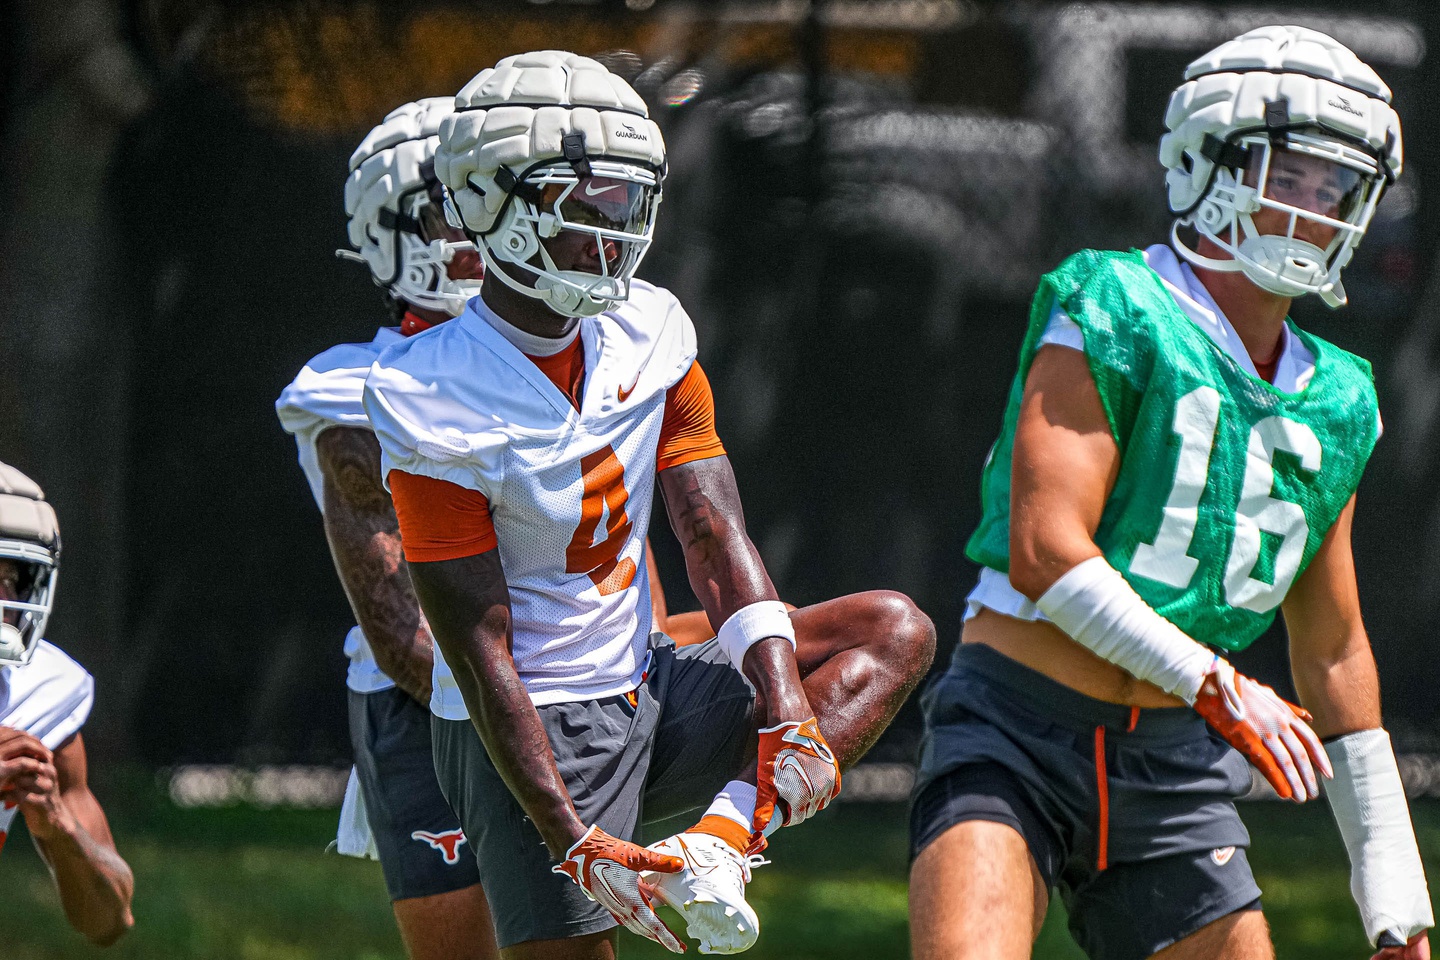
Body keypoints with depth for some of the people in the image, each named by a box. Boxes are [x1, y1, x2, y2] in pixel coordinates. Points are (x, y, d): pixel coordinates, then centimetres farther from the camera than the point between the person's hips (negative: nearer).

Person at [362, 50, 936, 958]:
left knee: (895, 631, -4)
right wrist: (574, 844, -23)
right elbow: (478, 652, -18)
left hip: (647, 692, 6)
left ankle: (721, 839, -21)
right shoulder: (438, 401, -18)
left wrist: (788, 710, -19)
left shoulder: (648, 333, 2)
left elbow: (716, 541, -3)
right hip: (536, 738, -6)